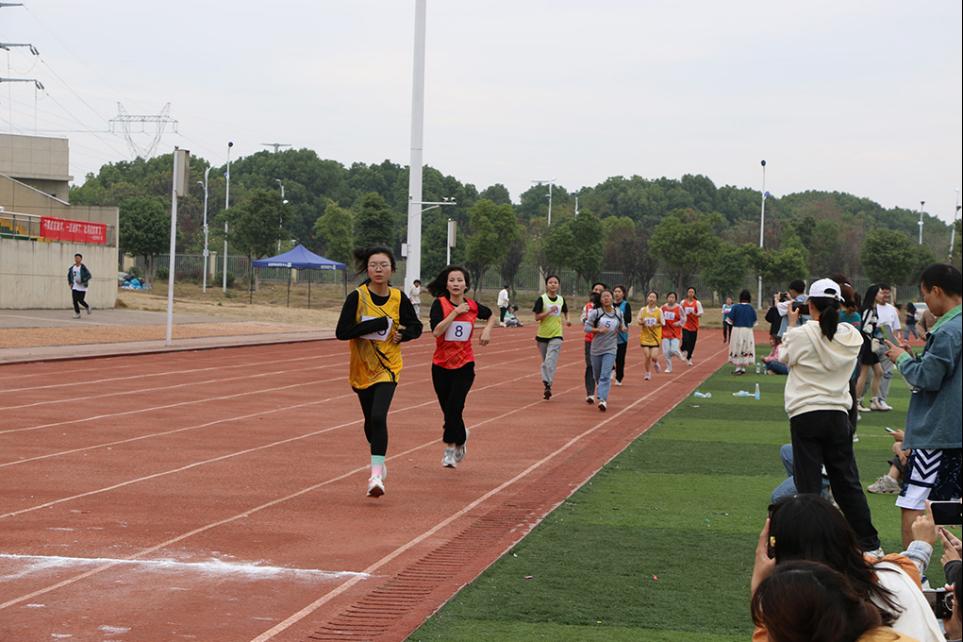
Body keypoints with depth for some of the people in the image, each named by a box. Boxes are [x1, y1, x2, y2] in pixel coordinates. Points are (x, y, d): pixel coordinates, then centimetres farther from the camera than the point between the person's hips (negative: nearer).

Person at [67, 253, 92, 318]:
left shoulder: (83, 268, -11)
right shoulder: (72, 268, 4)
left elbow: (89, 275, -14)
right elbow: (69, 275, 21)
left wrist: (82, 281, -22)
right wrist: (70, 283, 10)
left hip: (82, 287, -4)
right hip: (74, 287, 4)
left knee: (80, 300, -3)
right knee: (75, 300, -2)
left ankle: (87, 307, 28)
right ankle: (77, 313, 9)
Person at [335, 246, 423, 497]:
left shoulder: (399, 298, -4)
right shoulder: (357, 297, -10)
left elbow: (416, 326, 10)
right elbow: (342, 332, -18)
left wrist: (402, 335, -12)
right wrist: (379, 323, -22)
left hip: (388, 366, -1)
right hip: (362, 367, 1)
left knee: (378, 417, -19)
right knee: (370, 419, 14)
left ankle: (376, 475, -18)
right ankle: (379, 460, 42)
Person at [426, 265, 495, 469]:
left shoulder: (473, 306, 0)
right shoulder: (439, 304, -8)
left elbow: (491, 315, 22)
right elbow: (436, 331, -22)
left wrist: (487, 330, 3)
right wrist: (455, 312, -24)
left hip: (464, 365, 0)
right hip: (441, 365, 0)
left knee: (453, 408, -12)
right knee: (449, 410, 8)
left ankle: (450, 448, 5)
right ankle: (460, 438, 37)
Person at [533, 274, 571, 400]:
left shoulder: (561, 299, 4)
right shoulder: (542, 299, -5)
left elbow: (565, 312, 24)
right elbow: (537, 317, -10)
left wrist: (567, 320, 5)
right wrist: (549, 311, -21)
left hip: (556, 335, 0)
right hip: (543, 334, 0)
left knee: (551, 361, -16)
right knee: (545, 362, 11)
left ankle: (548, 385, -18)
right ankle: (546, 383, 23)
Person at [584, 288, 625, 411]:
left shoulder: (618, 313, 3)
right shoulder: (595, 312, -5)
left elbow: (622, 326, 18)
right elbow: (586, 327, -5)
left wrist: (623, 328, -6)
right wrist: (598, 330, -21)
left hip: (610, 349, -1)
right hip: (596, 348, 1)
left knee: (606, 376, -14)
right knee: (597, 376, 14)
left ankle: (603, 400, -19)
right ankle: (601, 389, 45)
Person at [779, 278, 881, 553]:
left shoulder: (801, 334, -12)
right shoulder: (851, 337, -1)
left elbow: (785, 356, 8)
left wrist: (791, 323, 18)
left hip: (805, 415, -4)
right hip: (838, 414, 4)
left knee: (808, 483, 1)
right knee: (847, 481, 13)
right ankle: (869, 542, 16)